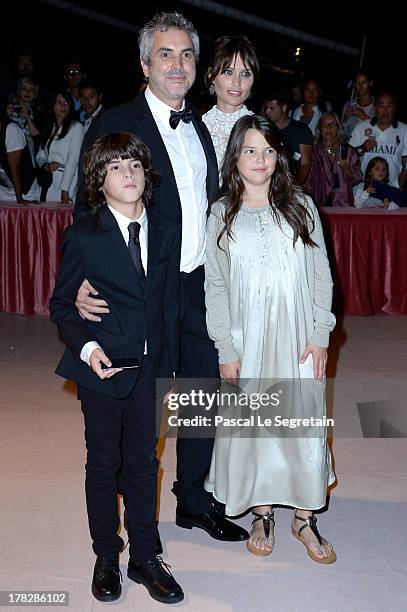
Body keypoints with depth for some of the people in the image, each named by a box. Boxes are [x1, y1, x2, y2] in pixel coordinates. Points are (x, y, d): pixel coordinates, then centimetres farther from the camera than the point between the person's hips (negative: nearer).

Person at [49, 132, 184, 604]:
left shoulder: (165, 232, 3)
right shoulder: (83, 238, -8)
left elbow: (170, 303, 7)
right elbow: (61, 305, -3)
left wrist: (170, 362, 6)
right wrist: (87, 347, -19)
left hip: (149, 369, 3)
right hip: (101, 369, -3)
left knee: (143, 462, 12)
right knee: (103, 463, 11)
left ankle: (145, 557, 27)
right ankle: (106, 557, 29)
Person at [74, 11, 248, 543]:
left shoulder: (200, 126, 11)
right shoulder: (116, 124, -9)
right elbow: (90, 210, -12)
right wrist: (86, 283, -25)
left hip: (200, 288, 6)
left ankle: (195, 501, 35)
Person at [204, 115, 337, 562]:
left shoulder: (300, 206, 4)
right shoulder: (221, 214, 2)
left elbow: (321, 274, 4)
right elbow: (215, 286, 1)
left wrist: (320, 334, -4)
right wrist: (225, 350, -4)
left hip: (298, 338, 0)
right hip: (248, 339, 0)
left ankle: (305, 517, 21)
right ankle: (262, 514, 26)